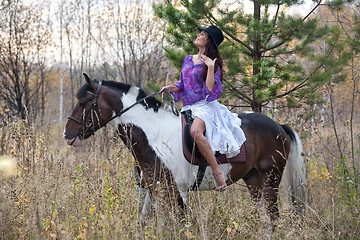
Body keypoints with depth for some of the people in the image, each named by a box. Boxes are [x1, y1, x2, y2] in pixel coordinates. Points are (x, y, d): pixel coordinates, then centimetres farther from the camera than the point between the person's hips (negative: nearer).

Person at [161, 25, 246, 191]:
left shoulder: (213, 64, -2)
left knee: (195, 131, -36)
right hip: (188, 107, 8)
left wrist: (210, 68, -17)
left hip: (205, 106, -8)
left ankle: (217, 172, -34)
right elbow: (182, 85, 25)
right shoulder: (188, 60, 17)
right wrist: (173, 88, 4)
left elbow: (211, 91, -14)